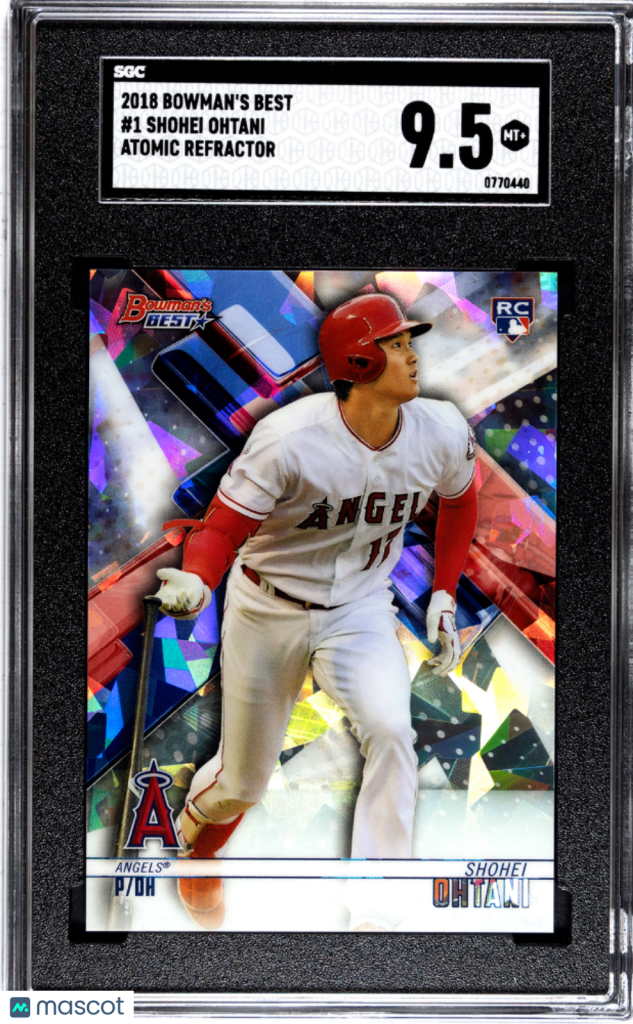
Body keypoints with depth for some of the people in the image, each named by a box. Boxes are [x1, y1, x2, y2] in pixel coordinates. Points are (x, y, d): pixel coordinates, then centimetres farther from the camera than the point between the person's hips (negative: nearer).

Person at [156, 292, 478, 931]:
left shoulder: (442, 433, -12)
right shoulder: (289, 440, -26)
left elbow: (460, 501, 9)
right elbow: (223, 526, -23)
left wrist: (444, 595, 7)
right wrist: (195, 582, -44)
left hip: (361, 610, 3)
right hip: (267, 613, -2)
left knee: (390, 731, -25)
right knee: (243, 781, 11)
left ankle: (376, 915, -11)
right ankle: (195, 847, 48)